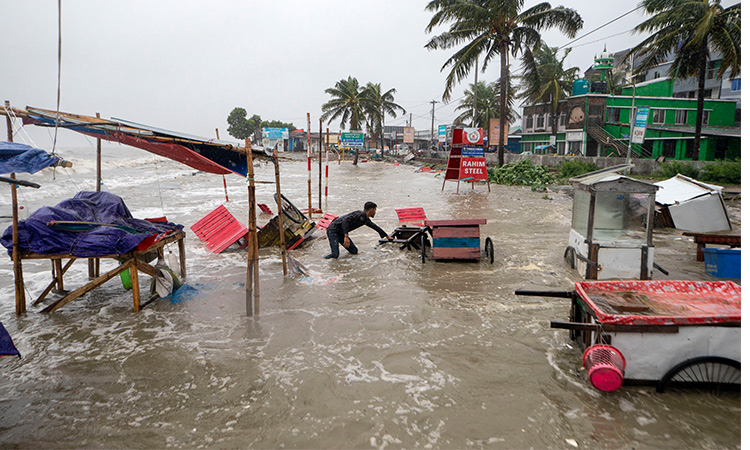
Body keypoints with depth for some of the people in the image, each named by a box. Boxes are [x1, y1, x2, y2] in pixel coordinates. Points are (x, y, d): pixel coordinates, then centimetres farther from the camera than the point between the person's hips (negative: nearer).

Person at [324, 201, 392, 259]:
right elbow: (345, 221, -31)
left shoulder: (366, 219, 11)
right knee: (335, 255, -24)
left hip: (341, 233, 10)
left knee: (354, 251, 2)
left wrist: (387, 236, 37)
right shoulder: (360, 214, -20)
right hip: (333, 230, -10)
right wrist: (346, 237, -38)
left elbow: (375, 227, 28)